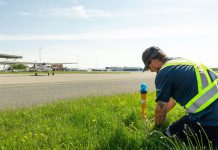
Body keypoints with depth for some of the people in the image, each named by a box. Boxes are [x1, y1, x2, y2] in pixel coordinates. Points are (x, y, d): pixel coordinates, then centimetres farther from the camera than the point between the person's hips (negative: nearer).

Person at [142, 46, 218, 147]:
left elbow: (161, 108, -1)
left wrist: (157, 127, 19)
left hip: (209, 118, -9)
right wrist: (160, 116, 38)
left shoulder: (163, 73, -12)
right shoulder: (180, 61, 16)